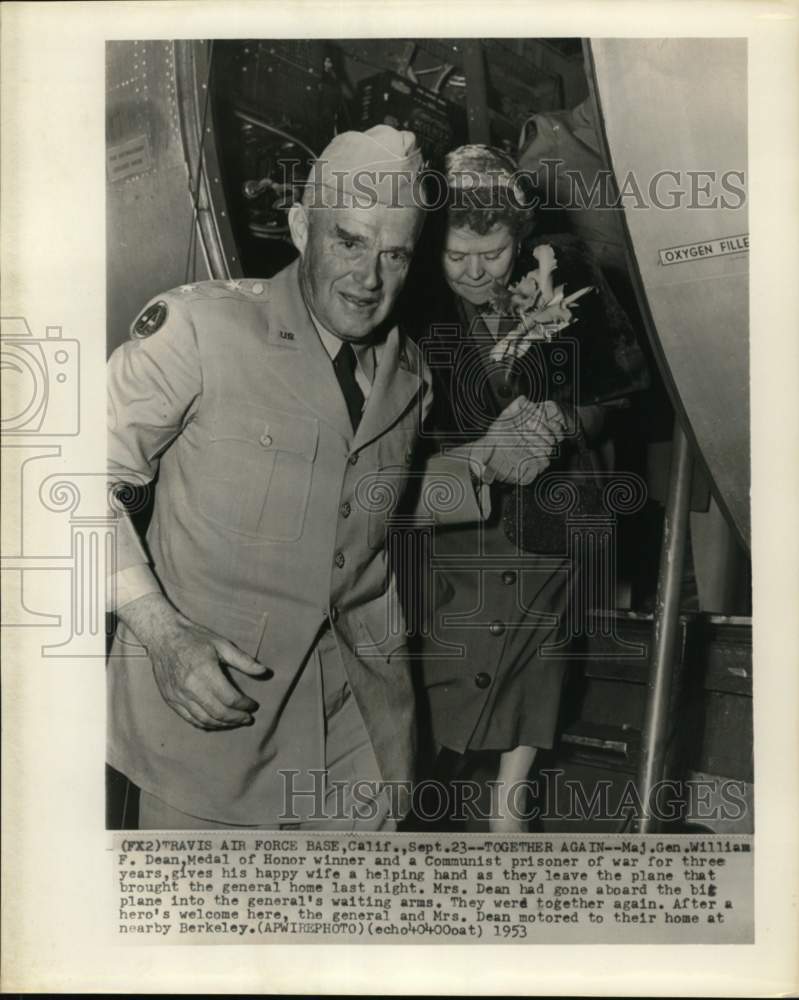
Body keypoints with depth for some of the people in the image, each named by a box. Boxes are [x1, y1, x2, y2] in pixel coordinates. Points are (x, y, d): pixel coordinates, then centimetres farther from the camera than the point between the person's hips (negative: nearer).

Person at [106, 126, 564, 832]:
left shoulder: (409, 375, 5)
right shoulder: (200, 325, -15)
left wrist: (491, 467, 4)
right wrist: (159, 632, -18)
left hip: (357, 708, 5)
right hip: (207, 698, -4)